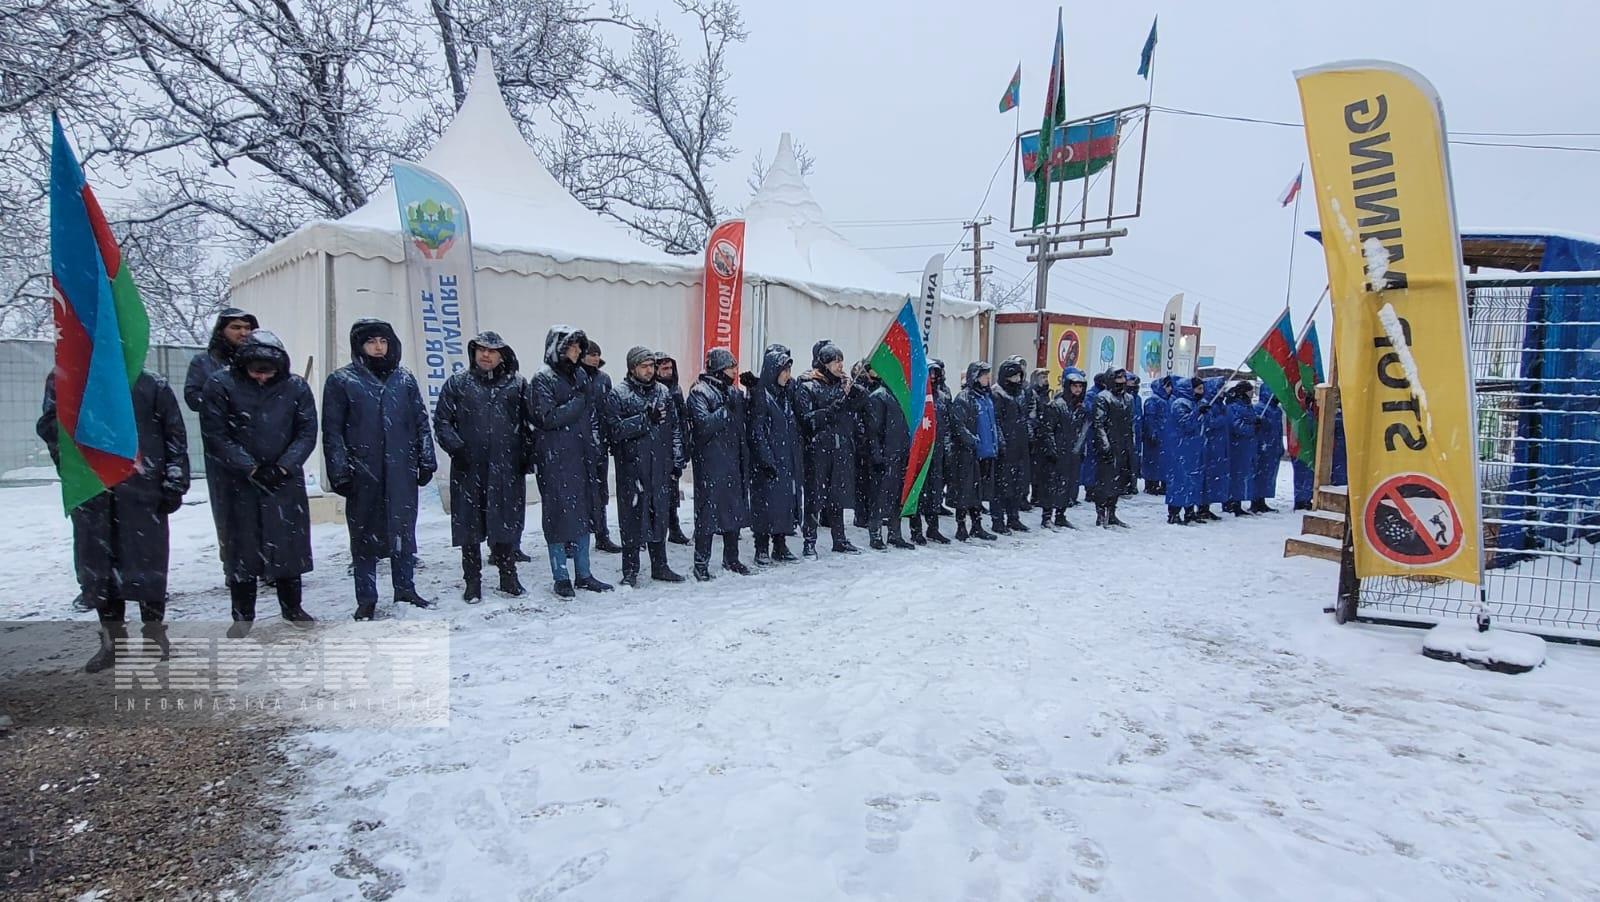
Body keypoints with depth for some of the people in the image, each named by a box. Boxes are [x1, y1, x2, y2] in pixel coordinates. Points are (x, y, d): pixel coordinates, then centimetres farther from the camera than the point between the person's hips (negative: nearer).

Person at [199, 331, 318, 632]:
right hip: (239, 483, -1)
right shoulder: (221, 386, -5)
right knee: (241, 546, 6)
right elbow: (215, 435, -7)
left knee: (289, 543, 8)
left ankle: (292, 607, 23)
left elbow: (307, 433, -1)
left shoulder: (296, 387, -1)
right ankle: (242, 614, 19)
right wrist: (251, 469, -13)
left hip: (285, 482, 1)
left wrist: (282, 467, -13)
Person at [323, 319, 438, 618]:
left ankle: (406, 589, 23)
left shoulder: (404, 379, 10)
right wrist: (340, 472, -8)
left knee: (404, 532, 9)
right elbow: (332, 431, -2)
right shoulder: (341, 381, 1)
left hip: (402, 472, 2)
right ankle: (366, 599, 16)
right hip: (362, 474, -2)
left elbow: (421, 423, 12)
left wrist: (426, 461, 6)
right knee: (365, 536, 6)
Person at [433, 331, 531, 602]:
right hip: (469, 468, 0)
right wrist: (455, 447, -9)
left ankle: (508, 576, 20)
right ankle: (472, 581, 15)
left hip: (507, 467, 1)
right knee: (470, 523, 4)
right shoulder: (457, 383, 6)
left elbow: (528, 422, 9)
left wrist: (527, 454, 0)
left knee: (508, 521, 5)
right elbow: (441, 420, 5)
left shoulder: (517, 384, 9)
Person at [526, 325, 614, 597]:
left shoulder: (580, 374, 13)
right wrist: (578, 402, -12)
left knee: (583, 513, 11)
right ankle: (561, 578, 10)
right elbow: (549, 418, -18)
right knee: (558, 515, -1)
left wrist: (592, 447, 13)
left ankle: (583, 575, 20)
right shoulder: (542, 380, -8)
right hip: (555, 460, -7)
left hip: (580, 456, 7)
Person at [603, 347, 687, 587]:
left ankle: (660, 566, 22)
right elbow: (616, 429, -15)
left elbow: (675, 428, 13)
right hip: (631, 467, -4)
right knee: (632, 518, 1)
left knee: (660, 515, 10)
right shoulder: (617, 395, -3)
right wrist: (645, 419, -18)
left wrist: (677, 460, 9)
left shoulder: (663, 392, 11)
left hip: (661, 467, 4)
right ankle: (630, 571, 11)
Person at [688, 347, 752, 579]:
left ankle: (731, 558, 26)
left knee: (735, 508, 13)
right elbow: (704, 424, -21)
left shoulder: (735, 392, 14)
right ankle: (701, 563, 6)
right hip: (710, 462, -7)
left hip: (733, 460, 7)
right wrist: (726, 410, -18)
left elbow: (743, 422, 16)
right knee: (708, 509, -3)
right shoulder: (700, 392, -9)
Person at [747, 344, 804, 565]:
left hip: (788, 461, 7)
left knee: (787, 501, 9)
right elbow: (756, 431, -14)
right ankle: (762, 550, 7)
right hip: (768, 463, -7)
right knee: (766, 502, -2)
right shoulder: (759, 395, -10)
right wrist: (767, 461, -17)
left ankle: (780, 547, 18)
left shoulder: (787, 393, 12)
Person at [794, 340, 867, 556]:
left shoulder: (842, 383, 14)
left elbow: (864, 397, 3)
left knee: (838, 495, 12)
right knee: (815, 496, -1)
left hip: (842, 449, 5)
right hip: (817, 449, -5)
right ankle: (809, 541, 9)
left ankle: (840, 540, 21)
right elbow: (809, 418, -14)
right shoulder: (807, 386, -4)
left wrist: (852, 388, -14)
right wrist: (837, 405, -18)